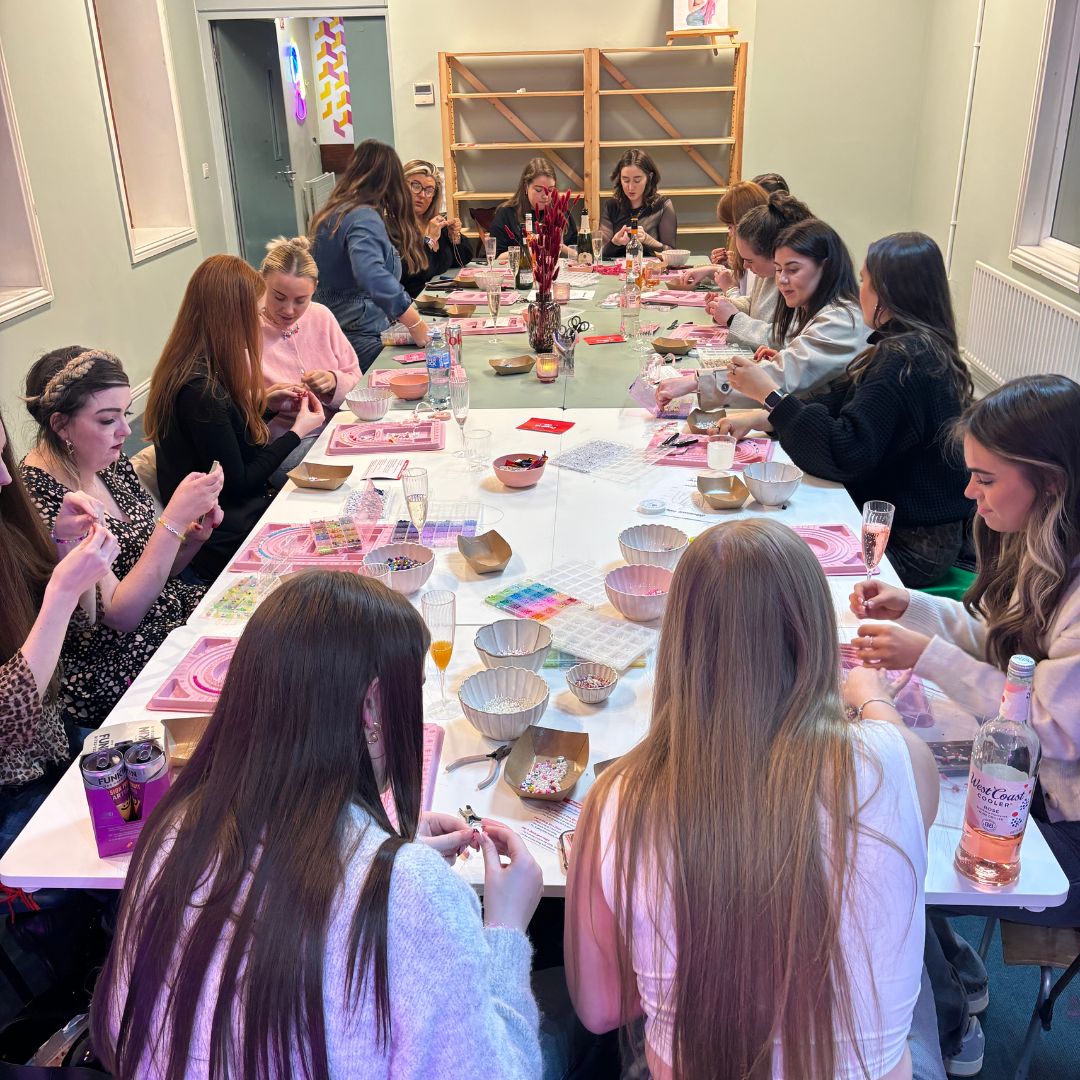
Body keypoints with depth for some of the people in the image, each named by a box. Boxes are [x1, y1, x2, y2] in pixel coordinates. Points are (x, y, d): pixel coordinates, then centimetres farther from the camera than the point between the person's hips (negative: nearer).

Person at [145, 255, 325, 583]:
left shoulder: (194, 370, 3)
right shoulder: (200, 389, -26)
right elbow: (237, 482, -19)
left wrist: (267, 404, 8)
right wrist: (297, 432, -10)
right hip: (225, 540, -9)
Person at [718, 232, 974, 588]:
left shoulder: (907, 362, -24)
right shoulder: (912, 347, 7)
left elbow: (843, 454, -27)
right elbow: (840, 402, 12)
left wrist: (770, 394, -21)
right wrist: (758, 418, 1)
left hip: (910, 546, -9)